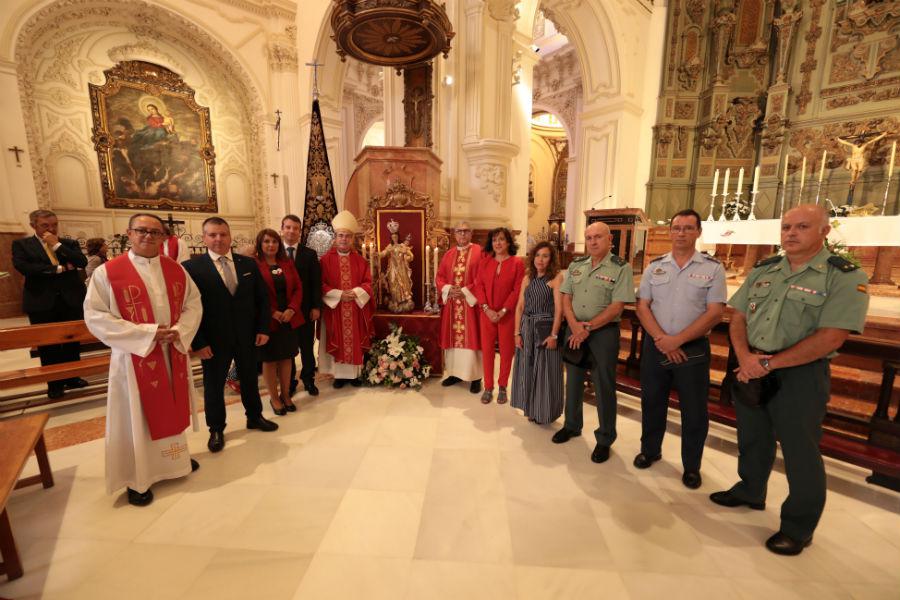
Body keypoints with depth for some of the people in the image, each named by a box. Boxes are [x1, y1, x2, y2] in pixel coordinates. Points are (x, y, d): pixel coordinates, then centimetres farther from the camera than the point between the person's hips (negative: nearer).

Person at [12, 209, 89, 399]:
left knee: (73, 341, 9)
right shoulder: (21, 244, 4)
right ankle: (55, 384, 16)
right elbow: (22, 267, -11)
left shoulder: (69, 243, 9)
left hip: (71, 300, 1)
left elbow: (82, 262, -8)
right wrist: (59, 269, -12)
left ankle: (72, 378, 23)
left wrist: (57, 245, -9)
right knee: (48, 345, 5)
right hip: (41, 302, -1)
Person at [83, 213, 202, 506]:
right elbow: (95, 316, -12)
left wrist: (180, 331, -13)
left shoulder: (176, 269, 4)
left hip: (174, 353, 4)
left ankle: (175, 458, 37)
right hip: (135, 356, -4)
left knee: (173, 407, 17)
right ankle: (137, 479, 24)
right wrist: (147, 333, -20)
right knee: (135, 416, 7)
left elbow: (194, 303, 5)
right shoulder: (107, 272, -8)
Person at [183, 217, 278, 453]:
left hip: (247, 336, 3)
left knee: (250, 379, 18)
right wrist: (198, 342, -12)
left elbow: (262, 298, 4)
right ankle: (216, 429, 33)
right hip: (214, 340, -3)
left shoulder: (248, 263, 2)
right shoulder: (191, 267, -8)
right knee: (214, 386, 14)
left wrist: (263, 328, -3)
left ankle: (254, 417, 39)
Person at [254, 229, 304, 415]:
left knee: (286, 358, 11)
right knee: (269, 360, 8)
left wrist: (291, 309, -9)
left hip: (289, 319, 4)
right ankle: (274, 398, 21)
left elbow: (298, 288, 5)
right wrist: (272, 312, -15)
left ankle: (286, 395, 25)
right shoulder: (254, 265, -6)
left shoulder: (288, 263, 8)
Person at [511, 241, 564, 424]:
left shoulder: (556, 278, -6)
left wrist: (553, 335, -18)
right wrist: (517, 332, 0)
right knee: (527, 370, 13)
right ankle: (531, 408, 33)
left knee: (545, 371, 6)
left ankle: (545, 412, 25)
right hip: (527, 329, 5)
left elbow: (559, 309, -12)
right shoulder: (528, 278, 8)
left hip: (546, 328, -5)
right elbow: (520, 307, 6)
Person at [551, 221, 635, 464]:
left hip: (604, 332, -4)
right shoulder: (575, 266, 7)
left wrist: (587, 328, -16)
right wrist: (574, 326, -11)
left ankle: (604, 439, 23)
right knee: (573, 380, 16)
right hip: (574, 329, 5)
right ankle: (572, 425, 35)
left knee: (604, 386, 5)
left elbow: (616, 307, -14)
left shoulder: (621, 268, -8)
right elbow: (566, 298, 4)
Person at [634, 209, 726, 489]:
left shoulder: (713, 268, -3)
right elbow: (642, 306, 1)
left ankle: (691, 466, 28)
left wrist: (677, 340, -16)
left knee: (694, 410, 9)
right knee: (652, 402, 14)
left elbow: (715, 313, -9)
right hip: (655, 346, 2)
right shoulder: (655, 266, 4)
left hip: (693, 348, -2)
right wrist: (661, 339, -12)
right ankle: (650, 450, 35)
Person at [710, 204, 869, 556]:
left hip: (799, 375, -5)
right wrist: (745, 357, -11)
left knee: (800, 451, 8)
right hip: (750, 371, 5)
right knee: (752, 437, 20)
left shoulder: (845, 277, -10)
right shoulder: (763, 270, 6)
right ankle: (750, 491, 42)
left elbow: (830, 338, -18)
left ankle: (798, 527, 27)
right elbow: (738, 317, 5)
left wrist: (768, 363, -18)